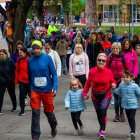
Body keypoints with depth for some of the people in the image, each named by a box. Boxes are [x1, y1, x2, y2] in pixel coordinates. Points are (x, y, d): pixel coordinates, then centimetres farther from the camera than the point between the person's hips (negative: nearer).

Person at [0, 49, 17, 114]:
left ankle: (14, 106, 39)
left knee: (12, 94, 16)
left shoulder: (10, 61, -13)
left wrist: (12, 79, -12)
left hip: (10, 82, -2)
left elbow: (14, 71, -8)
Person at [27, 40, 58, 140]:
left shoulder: (47, 58, -5)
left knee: (49, 111, 11)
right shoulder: (30, 60, 2)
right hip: (34, 90, 1)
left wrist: (55, 87, -14)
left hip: (47, 90, -1)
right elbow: (29, 77, 12)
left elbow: (54, 74, -2)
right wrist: (29, 91, 16)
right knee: (35, 113, -7)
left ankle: (54, 127, 41)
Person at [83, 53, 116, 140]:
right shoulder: (92, 71, -8)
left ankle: (102, 131, -15)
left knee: (103, 111, -18)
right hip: (95, 95, 2)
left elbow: (112, 81, 7)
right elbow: (88, 83, 4)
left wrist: (113, 84, -15)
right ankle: (102, 127, 36)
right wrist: (85, 93, 4)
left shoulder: (108, 72, -9)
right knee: (99, 112, 12)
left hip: (106, 95, -2)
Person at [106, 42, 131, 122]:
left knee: (121, 97, -10)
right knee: (116, 98, 6)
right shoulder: (109, 58, 3)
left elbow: (128, 69, 5)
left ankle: (122, 114, 7)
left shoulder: (124, 57, -1)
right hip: (113, 80, 2)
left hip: (122, 80, -2)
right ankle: (117, 115, 14)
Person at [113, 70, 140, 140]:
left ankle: (132, 132, -19)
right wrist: (114, 89, -1)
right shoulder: (121, 85, -2)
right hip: (125, 105, 5)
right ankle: (133, 130, 32)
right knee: (129, 118, 15)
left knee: (132, 118, -16)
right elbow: (119, 92, 14)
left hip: (133, 105, -5)